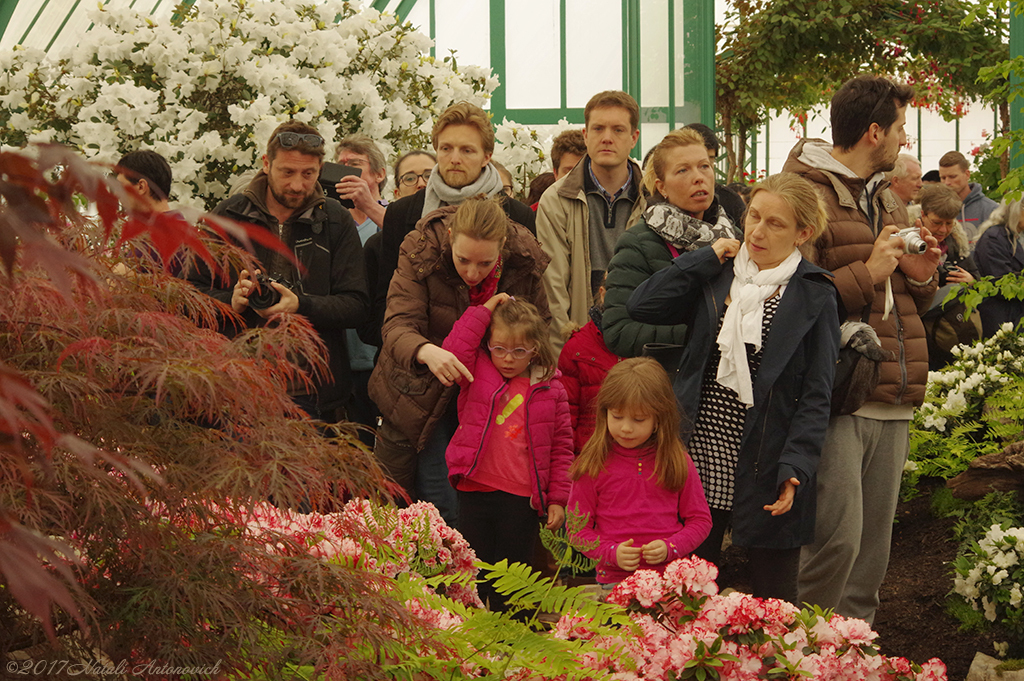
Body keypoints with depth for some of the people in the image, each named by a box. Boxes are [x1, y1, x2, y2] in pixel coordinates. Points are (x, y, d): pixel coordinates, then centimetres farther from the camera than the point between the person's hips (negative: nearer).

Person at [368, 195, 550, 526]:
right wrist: (426, 351, -50)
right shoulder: (421, 253, -21)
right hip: (425, 390, -2)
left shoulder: (524, 262, -14)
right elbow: (398, 325, -30)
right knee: (442, 508, -5)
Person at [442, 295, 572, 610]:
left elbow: (562, 446, 5)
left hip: (522, 500, -1)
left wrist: (558, 498, 1)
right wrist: (484, 311, -10)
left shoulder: (549, 389, 1)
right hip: (475, 492, 1)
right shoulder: (478, 373, 3)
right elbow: (453, 352, -15)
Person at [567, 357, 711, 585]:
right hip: (613, 581, -1)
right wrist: (611, 553, -9)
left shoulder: (678, 463, 7)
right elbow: (578, 526, 7)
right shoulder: (591, 466, 4)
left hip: (671, 579, 1)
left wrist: (669, 548, -5)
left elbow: (700, 519, 11)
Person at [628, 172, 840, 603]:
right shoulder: (716, 278, 10)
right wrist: (708, 258, 0)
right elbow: (642, 305, -2)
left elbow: (816, 394, -4)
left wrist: (795, 469, -14)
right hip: (701, 457, 3)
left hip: (765, 467, -3)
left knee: (772, 600, 4)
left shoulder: (813, 296, -1)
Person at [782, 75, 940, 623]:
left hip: (893, 403, 8)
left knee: (874, 546, 10)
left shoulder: (889, 200, 22)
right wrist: (868, 273, -15)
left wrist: (920, 275, 6)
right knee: (837, 540, -14)